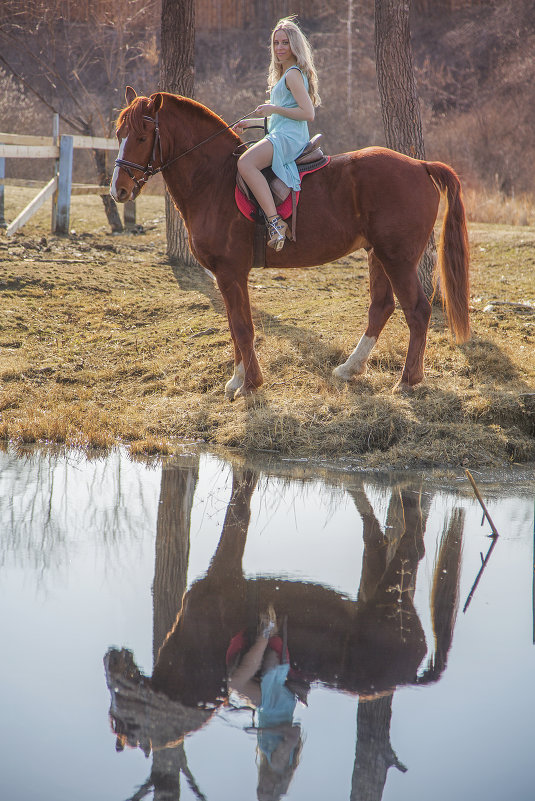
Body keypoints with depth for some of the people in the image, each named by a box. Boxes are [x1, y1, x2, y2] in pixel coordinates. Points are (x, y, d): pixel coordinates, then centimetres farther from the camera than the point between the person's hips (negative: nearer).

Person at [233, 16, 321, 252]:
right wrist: (250, 123, 22)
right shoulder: (285, 74, 24)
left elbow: (308, 113, -19)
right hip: (280, 136, 11)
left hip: (289, 137, -11)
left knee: (246, 163, -33)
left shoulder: (293, 74, -8)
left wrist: (274, 109, -14)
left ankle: (275, 222, -39)